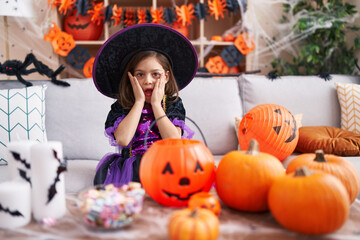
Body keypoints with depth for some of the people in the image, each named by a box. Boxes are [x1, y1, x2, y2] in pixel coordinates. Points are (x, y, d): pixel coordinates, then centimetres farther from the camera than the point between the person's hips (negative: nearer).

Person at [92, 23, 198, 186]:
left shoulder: (174, 104, 8)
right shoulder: (120, 107, 5)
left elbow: (174, 140, -9)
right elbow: (123, 139, -15)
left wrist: (155, 104, -6)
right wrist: (139, 102, -7)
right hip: (133, 169, -1)